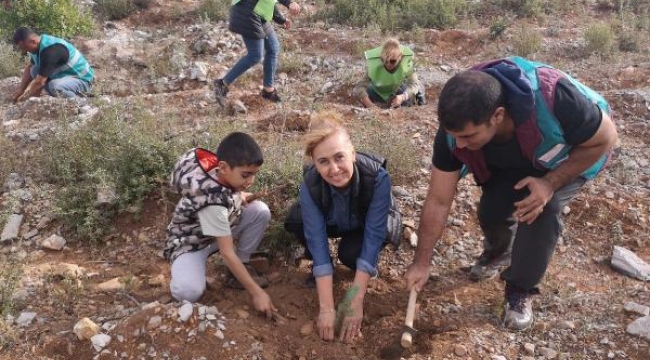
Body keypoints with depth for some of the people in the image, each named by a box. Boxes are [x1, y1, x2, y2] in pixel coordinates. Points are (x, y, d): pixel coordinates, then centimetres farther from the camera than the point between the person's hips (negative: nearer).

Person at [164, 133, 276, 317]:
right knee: (188, 292, -34)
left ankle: (240, 266, -1)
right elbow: (227, 253, -33)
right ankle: (186, 269, 1)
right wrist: (256, 292, -31)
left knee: (261, 211, -15)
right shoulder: (213, 200, -38)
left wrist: (240, 196, -10)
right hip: (190, 242, -8)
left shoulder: (224, 172, -17)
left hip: (221, 227, 8)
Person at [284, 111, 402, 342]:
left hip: (373, 224, -2)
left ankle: (368, 266, 3)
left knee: (351, 253, -33)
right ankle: (320, 267, 1)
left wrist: (356, 302, -39)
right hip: (335, 223, 2)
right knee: (295, 220, -28)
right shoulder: (310, 184, -33)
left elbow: (372, 236, -37)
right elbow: (318, 241, -34)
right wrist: (326, 308, -37)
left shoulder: (377, 177, -39)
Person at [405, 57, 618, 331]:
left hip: (571, 156, -3)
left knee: (541, 208, -27)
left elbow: (605, 139, -24)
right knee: (491, 210, -15)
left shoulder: (553, 98, -45)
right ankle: (498, 252, 23)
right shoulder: (456, 127, -32)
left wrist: (550, 183, -34)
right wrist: (421, 263, -16)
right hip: (513, 161, 3)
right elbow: (438, 201, -21)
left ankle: (521, 290, -4)